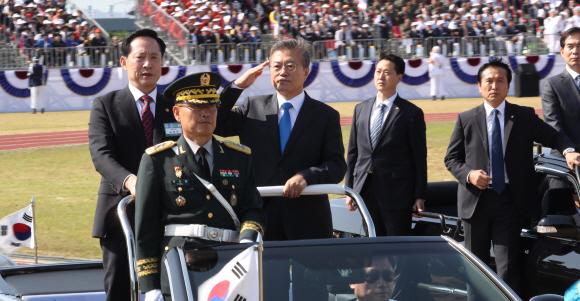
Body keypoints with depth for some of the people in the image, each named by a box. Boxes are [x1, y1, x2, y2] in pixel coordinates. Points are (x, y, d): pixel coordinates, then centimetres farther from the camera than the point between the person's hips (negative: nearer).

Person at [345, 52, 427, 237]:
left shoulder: (411, 113, -1)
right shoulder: (361, 109, 13)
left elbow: (420, 158, -2)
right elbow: (352, 152, 15)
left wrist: (419, 196, -6)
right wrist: (349, 190, 10)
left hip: (397, 194, -5)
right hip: (366, 193, 5)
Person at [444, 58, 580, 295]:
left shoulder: (525, 117, 6)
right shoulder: (466, 120, 6)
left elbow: (554, 137, 2)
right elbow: (451, 158, 7)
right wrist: (468, 174, -13)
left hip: (510, 201, -1)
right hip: (475, 201, 1)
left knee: (507, 268, -7)